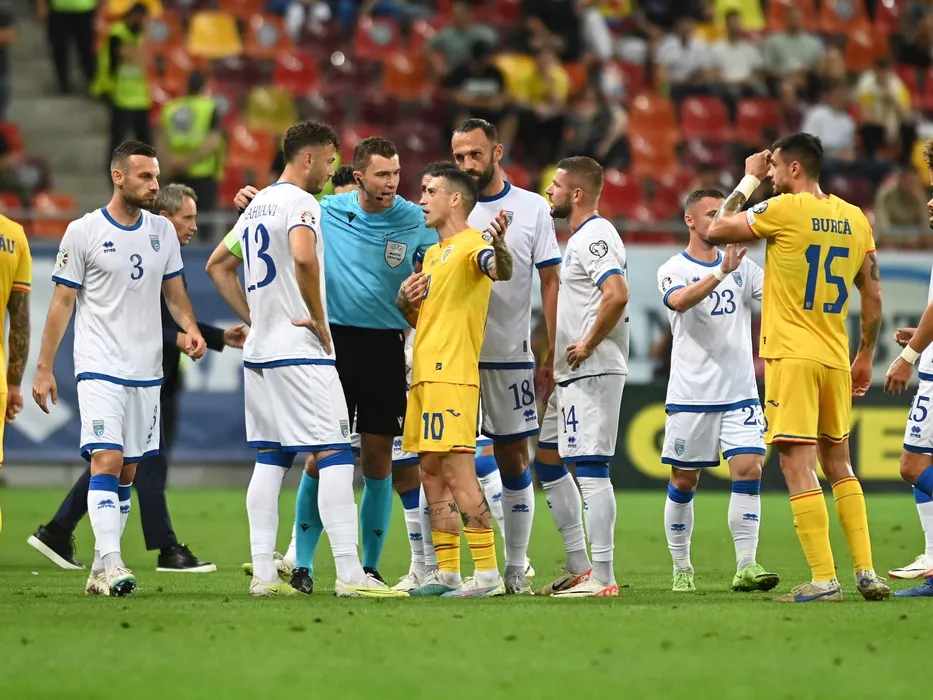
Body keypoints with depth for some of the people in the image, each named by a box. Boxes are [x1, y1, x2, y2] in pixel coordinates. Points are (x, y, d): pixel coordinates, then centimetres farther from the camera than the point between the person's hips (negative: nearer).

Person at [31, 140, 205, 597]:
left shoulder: (162, 231, 8)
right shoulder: (83, 232, -5)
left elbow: (175, 294, 16)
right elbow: (62, 303, -1)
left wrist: (190, 329, -5)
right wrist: (44, 368, -3)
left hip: (146, 371, 5)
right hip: (100, 368, -5)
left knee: (127, 472, 6)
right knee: (107, 461, -17)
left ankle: (100, 569, 13)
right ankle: (111, 564, -23)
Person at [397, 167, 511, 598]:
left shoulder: (471, 244, -8)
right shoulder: (433, 253, 22)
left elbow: (500, 271, -30)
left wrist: (499, 250, -52)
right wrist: (405, 300, 7)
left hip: (452, 376, -10)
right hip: (425, 376, 10)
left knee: (459, 473, -14)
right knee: (432, 474, 9)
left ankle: (488, 573, -16)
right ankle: (447, 573, 11)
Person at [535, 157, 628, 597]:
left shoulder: (595, 237, -14)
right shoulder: (580, 238, 19)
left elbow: (617, 295, -29)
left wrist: (588, 344, -21)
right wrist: (551, 361, 21)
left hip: (592, 372, -11)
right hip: (572, 374, 11)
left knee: (590, 467, -10)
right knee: (548, 461, 15)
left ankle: (602, 576, -9)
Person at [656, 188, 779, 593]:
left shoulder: (742, 267, 11)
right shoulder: (674, 270, -2)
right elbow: (680, 301, -24)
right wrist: (721, 273, -36)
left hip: (740, 393, 3)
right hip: (690, 395, -3)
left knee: (749, 469, -10)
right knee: (684, 481, 4)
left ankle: (746, 566, -12)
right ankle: (681, 567, 16)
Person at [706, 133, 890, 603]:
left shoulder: (784, 210, -9)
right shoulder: (855, 219, 9)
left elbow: (716, 231, -1)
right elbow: (873, 296, 13)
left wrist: (747, 182, 8)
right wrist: (865, 357, 21)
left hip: (791, 356, -6)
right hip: (835, 360, 6)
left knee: (798, 466, -7)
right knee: (838, 465, 17)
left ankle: (824, 580, -13)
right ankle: (866, 573, 13)